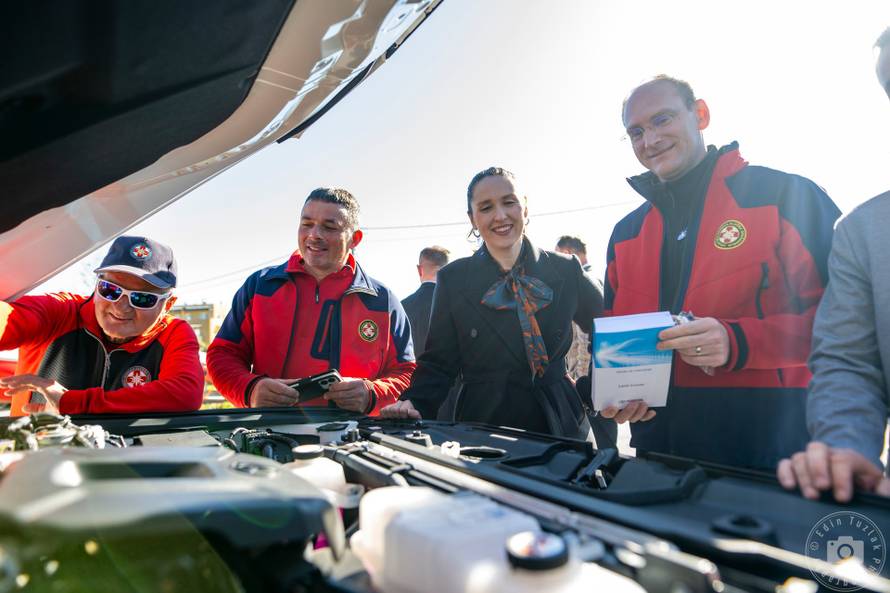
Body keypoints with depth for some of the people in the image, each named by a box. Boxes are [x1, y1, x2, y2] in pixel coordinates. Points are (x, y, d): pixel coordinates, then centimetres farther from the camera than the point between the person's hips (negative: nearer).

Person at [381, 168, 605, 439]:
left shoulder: (565, 270, -1)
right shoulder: (453, 279, -2)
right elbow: (438, 362, -1)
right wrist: (414, 404, -18)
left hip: (560, 425, 2)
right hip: (481, 425, -1)